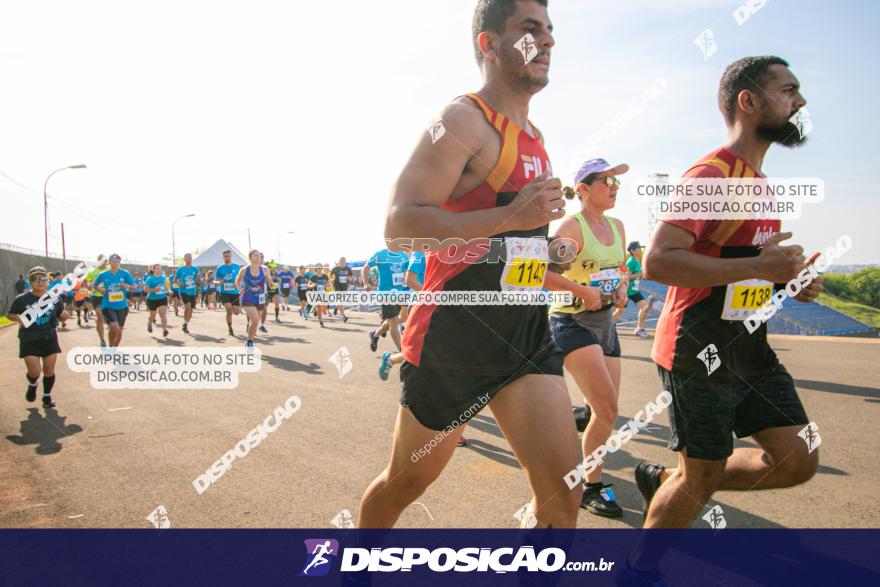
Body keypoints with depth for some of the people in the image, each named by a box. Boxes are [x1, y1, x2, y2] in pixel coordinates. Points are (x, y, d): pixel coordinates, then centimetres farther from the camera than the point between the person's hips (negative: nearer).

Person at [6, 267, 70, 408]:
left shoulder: (55, 298, -2)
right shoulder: (21, 299, -8)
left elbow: (61, 315, 9)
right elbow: (9, 314, 5)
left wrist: (65, 315, -15)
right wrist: (18, 318, -16)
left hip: (50, 339, 2)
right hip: (29, 341, -2)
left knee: (49, 370, 5)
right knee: (35, 372, -5)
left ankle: (47, 396, 26)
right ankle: (32, 385, 31)